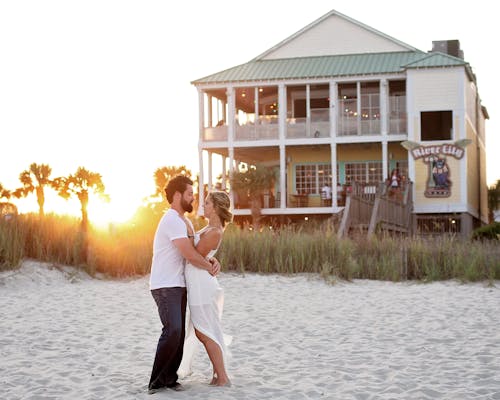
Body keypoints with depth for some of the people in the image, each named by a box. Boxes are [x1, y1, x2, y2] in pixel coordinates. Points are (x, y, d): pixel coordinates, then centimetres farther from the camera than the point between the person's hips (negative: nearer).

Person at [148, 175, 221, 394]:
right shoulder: (172, 220, -16)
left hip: (178, 286, 10)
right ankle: (157, 381, -14)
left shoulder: (184, 221, 17)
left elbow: (197, 248, 21)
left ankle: (169, 378, 11)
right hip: (165, 287, -10)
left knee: (179, 333, 6)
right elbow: (190, 255, -20)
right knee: (172, 330, -20)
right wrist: (210, 267, -3)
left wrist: (211, 260, 0)